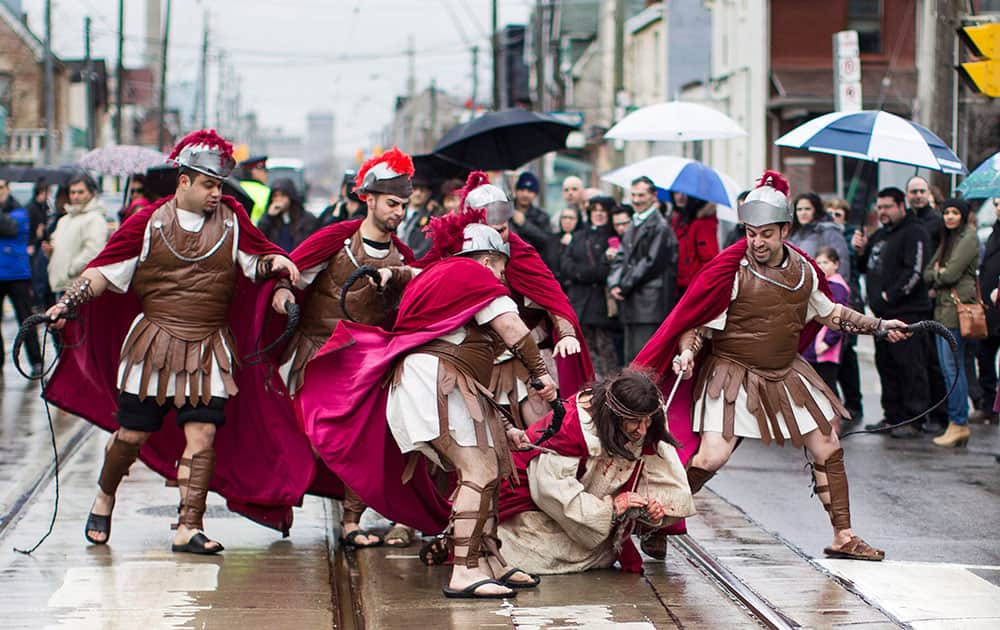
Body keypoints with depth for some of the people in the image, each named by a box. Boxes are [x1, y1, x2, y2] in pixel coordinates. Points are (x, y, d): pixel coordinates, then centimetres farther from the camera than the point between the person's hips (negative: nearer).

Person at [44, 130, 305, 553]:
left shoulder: (232, 220, 4)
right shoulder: (148, 222, 0)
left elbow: (258, 260, 12)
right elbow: (105, 269, 1)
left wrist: (276, 263, -12)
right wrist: (67, 303, -10)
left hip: (208, 349, 1)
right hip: (153, 343, -1)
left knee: (202, 434, -9)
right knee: (132, 434, 6)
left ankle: (189, 528, -4)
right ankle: (104, 496, 34)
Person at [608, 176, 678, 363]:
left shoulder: (660, 227, -8)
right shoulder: (633, 225, 19)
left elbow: (651, 263, -13)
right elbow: (621, 258, 16)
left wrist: (625, 287, -10)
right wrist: (615, 283, -2)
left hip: (650, 305, -9)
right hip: (631, 305, 9)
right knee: (631, 358, 10)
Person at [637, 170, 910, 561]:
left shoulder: (804, 270, 1)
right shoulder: (732, 272, -15)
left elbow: (829, 314, 18)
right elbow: (697, 322, -12)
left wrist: (878, 326, 19)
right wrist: (687, 353, -31)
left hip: (785, 374, 6)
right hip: (732, 372, -6)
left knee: (827, 448, 6)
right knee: (712, 455, -20)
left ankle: (843, 537, 19)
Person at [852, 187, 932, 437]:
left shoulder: (914, 232, -9)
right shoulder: (880, 234, 20)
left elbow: (915, 271, -18)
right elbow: (866, 268, 27)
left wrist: (891, 295, -17)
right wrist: (860, 251, 7)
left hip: (907, 313, -9)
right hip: (883, 313, 9)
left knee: (910, 367, -7)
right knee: (886, 366, 12)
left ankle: (913, 419, -4)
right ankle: (893, 416, 19)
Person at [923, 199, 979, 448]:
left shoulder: (968, 238, -8)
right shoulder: (948, 239, 20)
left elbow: (951, 274, -15)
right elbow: (928, 273, 15)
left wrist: (937, 274, 3)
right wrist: (939, 275, -5)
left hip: (958, 305, -9)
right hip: (942, 306, 9)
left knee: (952, 366, -9)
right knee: (947, 366, 8)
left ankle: (959, 424, -6)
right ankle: (958, 421, 12)